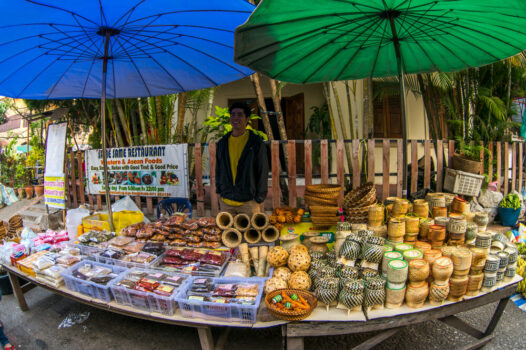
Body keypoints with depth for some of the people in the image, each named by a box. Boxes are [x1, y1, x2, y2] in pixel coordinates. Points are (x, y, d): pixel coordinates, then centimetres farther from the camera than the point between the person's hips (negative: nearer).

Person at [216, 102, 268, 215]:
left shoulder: (257, 143, -4)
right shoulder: (222, 143, 9)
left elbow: (262, 172, -4)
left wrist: (259, 199, -7)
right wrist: (219, 191, 10)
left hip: (249, 201, -3)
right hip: (226, 201, 4)